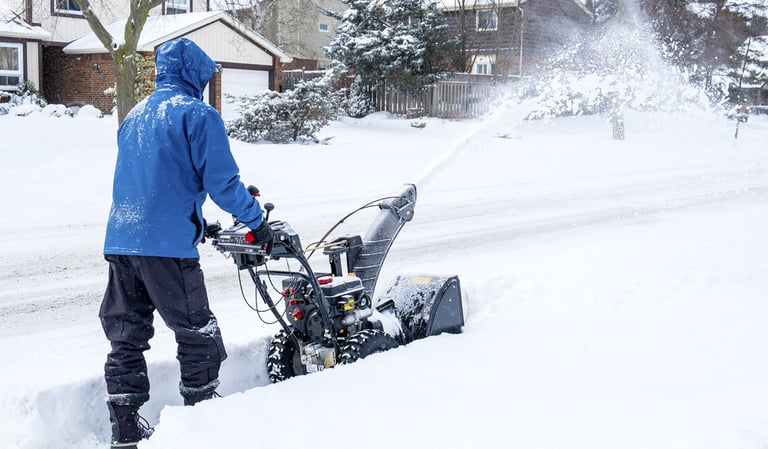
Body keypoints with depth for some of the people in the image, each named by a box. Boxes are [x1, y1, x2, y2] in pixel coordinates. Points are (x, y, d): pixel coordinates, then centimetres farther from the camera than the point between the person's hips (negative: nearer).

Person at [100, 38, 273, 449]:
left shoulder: (134, 116, 19)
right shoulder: (198, 114, -5)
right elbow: (222, 181, -11)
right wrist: (257, 222, 3)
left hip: (119, 241, 8)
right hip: (167, 245, -7)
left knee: (126, 337, 11)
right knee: (198, 335, 5)